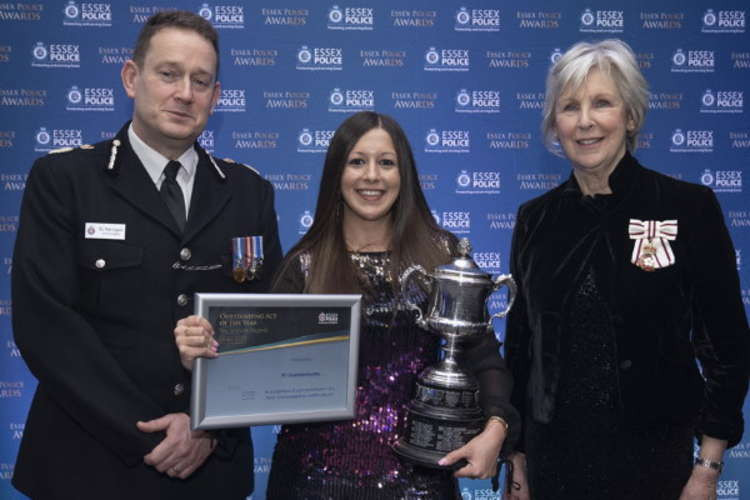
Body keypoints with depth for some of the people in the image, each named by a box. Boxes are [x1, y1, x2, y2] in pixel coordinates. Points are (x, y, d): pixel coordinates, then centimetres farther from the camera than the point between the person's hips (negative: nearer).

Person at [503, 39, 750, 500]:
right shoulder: (536, 219, 0)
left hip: (652, 458, -3)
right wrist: (517, 460, 8)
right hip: (552, 456, 3)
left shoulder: (689, 206, -9)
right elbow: (520, 345, 6)